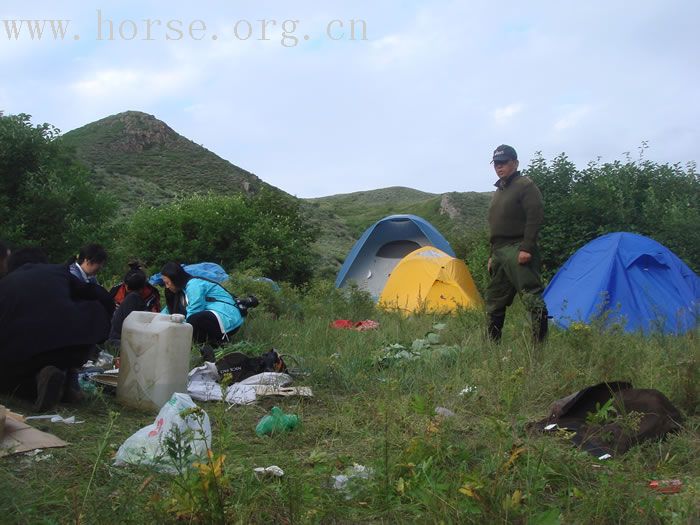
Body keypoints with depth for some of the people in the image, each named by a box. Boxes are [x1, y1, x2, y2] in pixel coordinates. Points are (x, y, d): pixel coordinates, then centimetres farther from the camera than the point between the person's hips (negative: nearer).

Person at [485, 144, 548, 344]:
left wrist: (526, 248, -22)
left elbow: (535, 218, -15)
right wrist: (492, 255, 23)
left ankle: (540, 343, -13)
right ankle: (492, 342, 23)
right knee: (494, 300, 13)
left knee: (532, 296, -14)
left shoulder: (525, 186, -5)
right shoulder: (499, 191, 22)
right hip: (500, 252, 9)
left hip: (517, 251, -9)